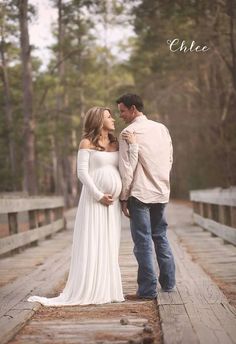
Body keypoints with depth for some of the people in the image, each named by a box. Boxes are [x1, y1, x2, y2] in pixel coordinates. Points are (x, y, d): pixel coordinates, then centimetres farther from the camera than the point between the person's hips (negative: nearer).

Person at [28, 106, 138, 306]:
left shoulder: (116, 144, 14)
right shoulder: (87, 143, -1)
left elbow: (129, 169, 4)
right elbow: (82, 172, -7)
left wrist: (133, 146, -4)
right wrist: (98, 195, -12)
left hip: (113, 202, 6)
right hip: (93, 200, -5)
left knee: (109, 247, 8)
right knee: (92, 245, -4)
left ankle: (107, 290, 15)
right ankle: (87, 291, 2)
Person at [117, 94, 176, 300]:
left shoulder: (128, 133, -9)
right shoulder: (162, 128, 9)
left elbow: (126, 168, -12)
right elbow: (170, 159, 14)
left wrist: (124, 197, -5)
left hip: (140, 193, -6)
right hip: (162, 192, 6)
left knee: (143, 241, -1)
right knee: (161, 237, 18)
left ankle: (148, 289, 1)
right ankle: (168, 282, 24)